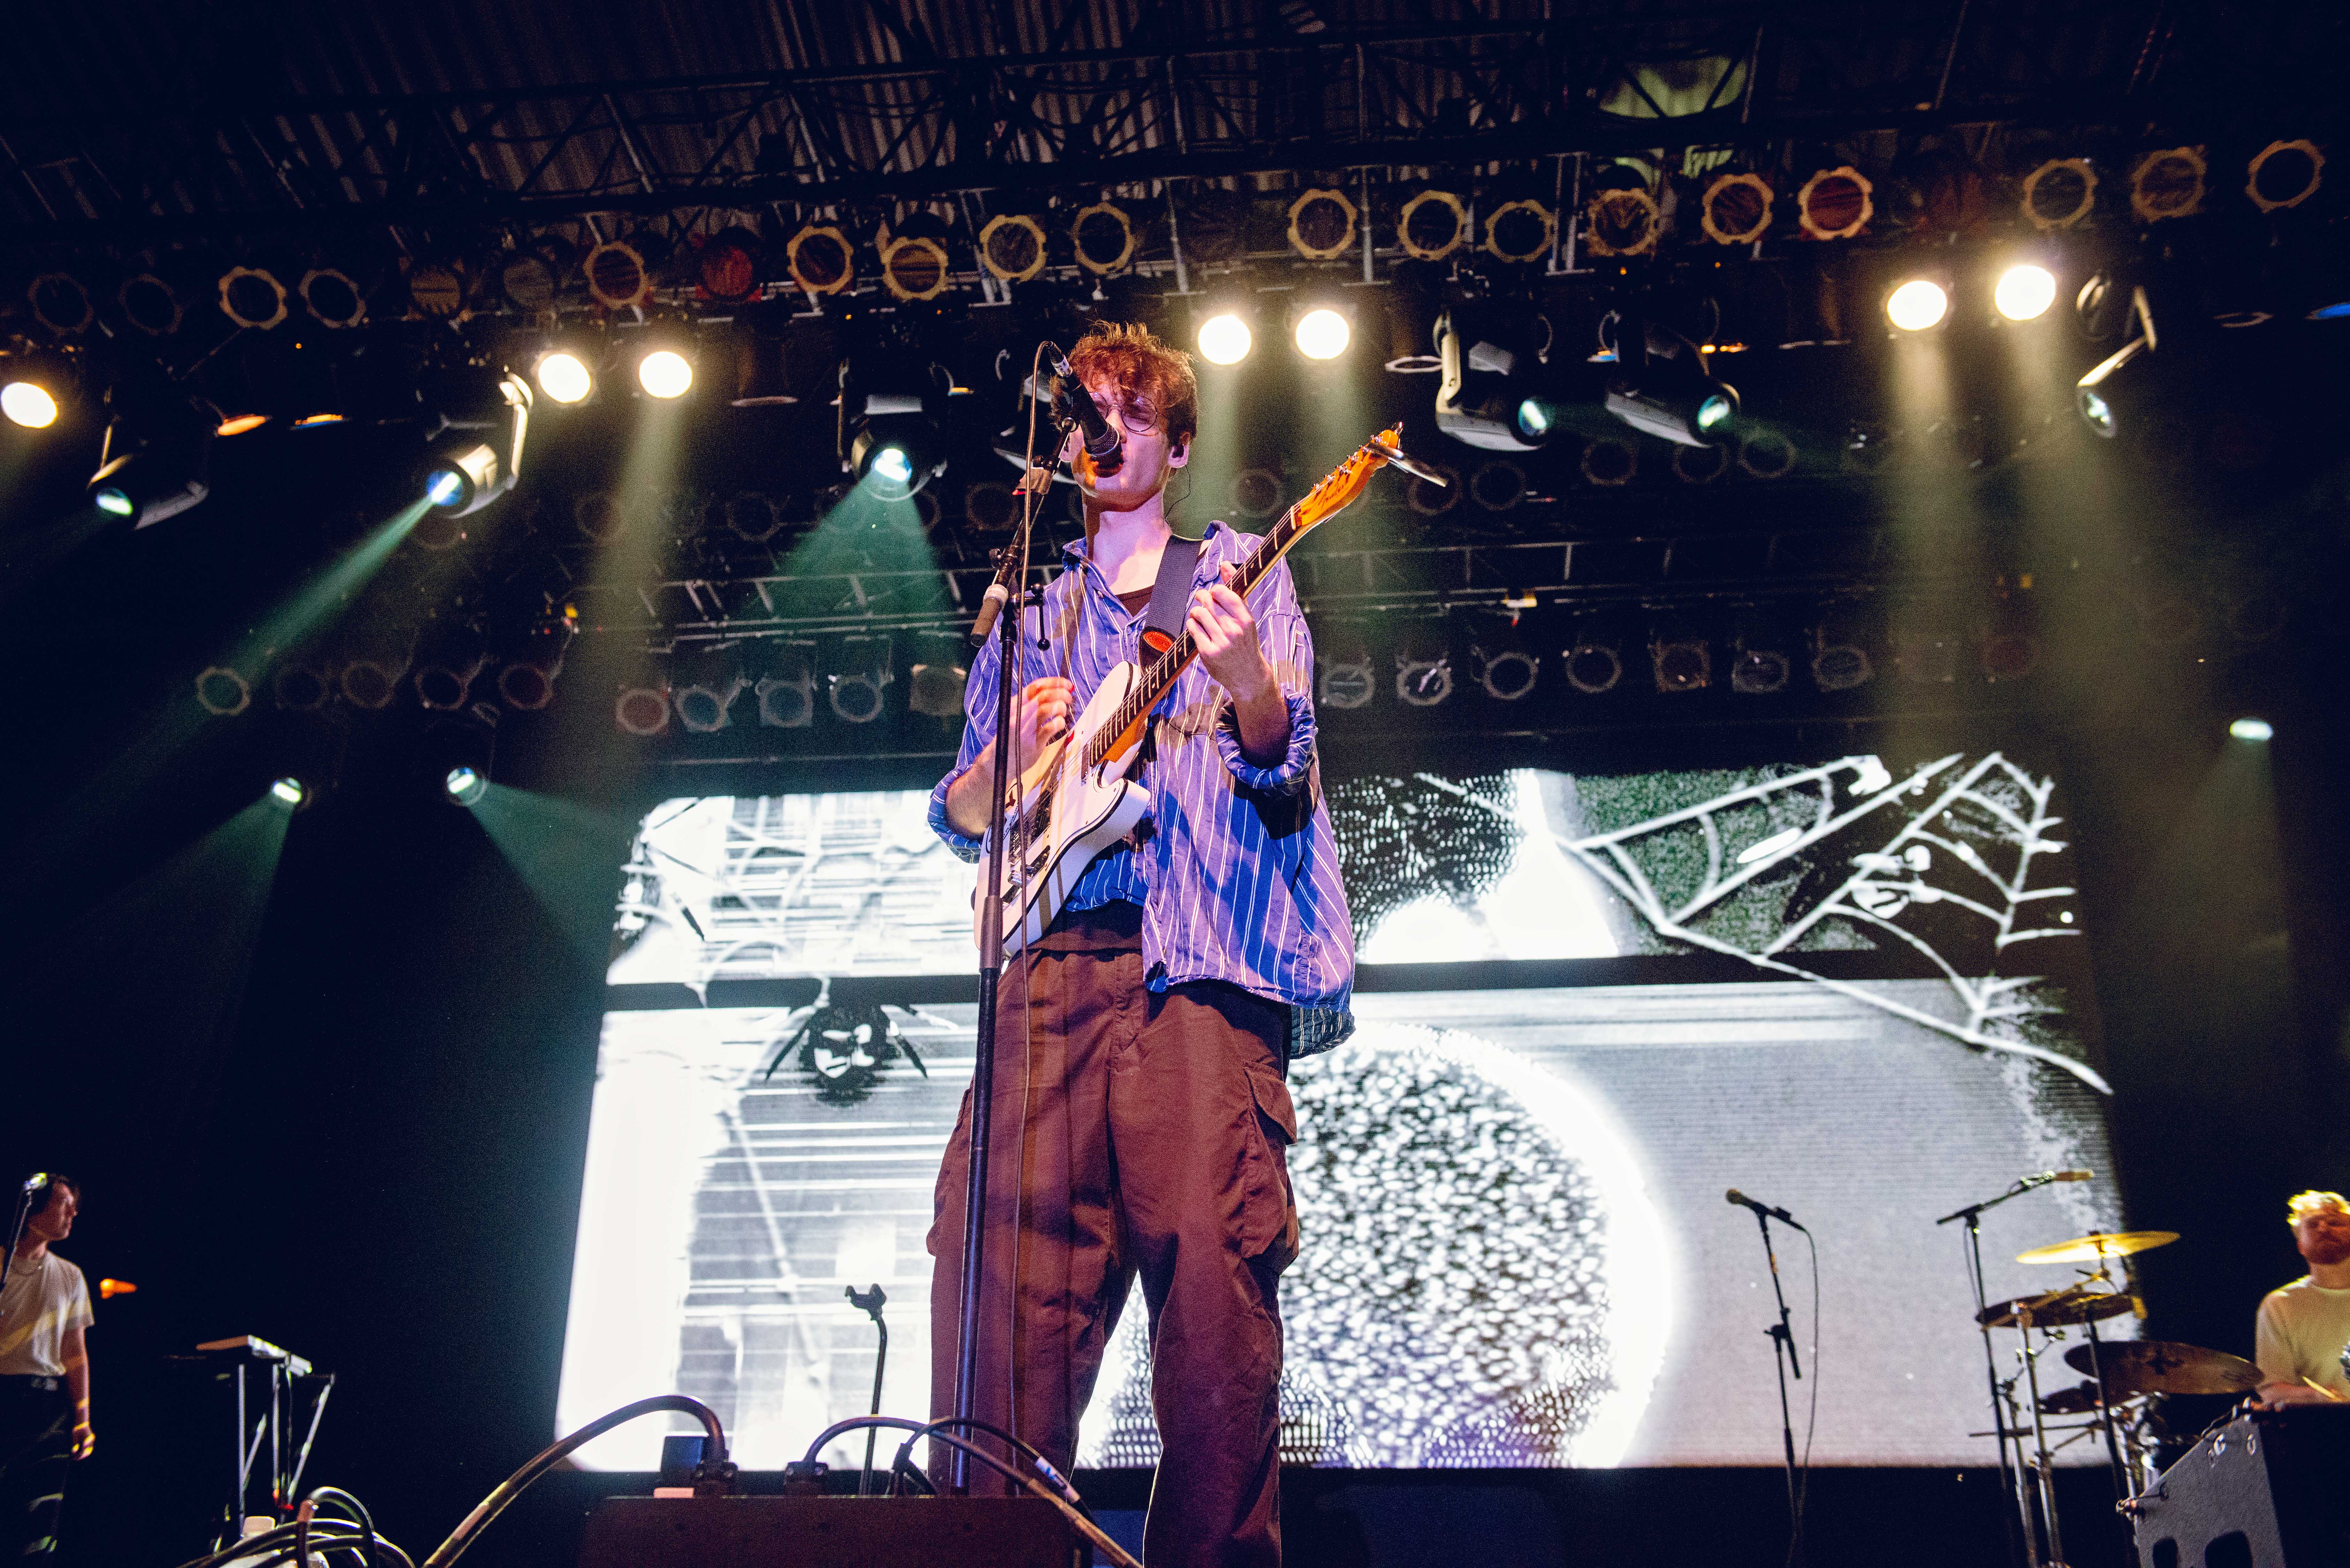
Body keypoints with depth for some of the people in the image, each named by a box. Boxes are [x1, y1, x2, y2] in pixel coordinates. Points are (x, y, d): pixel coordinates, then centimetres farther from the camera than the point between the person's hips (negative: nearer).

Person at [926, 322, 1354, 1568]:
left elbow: (1282, 769, 2)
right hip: (1055, 957, 3)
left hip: (1201, 962, -3)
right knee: (994, 1248, -9)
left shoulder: (1237, 574, 16)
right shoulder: (1031, 607, 26)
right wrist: (1015, 748, 1)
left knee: (1213, 1268, -13)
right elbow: (963, 816, 24)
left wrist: (1247, 681, -20)